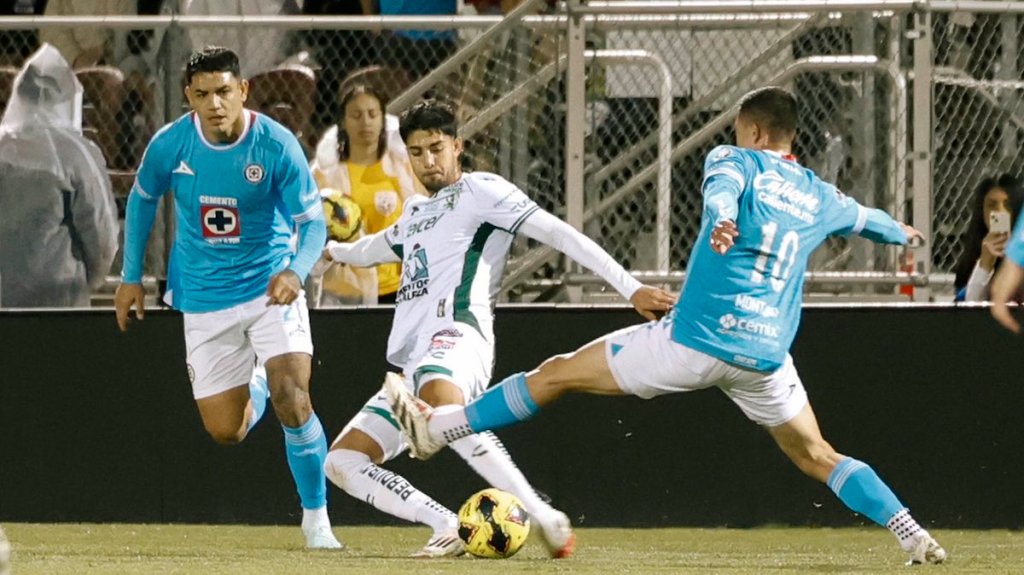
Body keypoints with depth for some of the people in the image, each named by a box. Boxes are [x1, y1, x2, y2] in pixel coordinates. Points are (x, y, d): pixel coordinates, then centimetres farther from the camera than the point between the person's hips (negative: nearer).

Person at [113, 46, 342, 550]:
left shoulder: (276, 145, -17)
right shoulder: (170, 145, -11)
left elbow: (313, 222, -14)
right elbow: (142, 200, 10)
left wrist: (295, 271, -34)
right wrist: (131, 276, 11)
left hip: (271, 287, -3)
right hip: (206, 297, 3)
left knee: (292, 402, -20)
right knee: (225, 432, 4)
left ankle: (316, 517, -1)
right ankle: (256, 387, 41)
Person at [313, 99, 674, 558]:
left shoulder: (479, 191, 6)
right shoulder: (416, 214, 29)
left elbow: (557, 233, -3)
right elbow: (375, 249, 54)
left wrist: (631, 288, -13)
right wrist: (332, 250, 75)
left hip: (456, 336, -9)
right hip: (413, 364, 9)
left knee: (442, 405, -43)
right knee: (342, 463, -3)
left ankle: (543, 518, -43)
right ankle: (449, 529, -10)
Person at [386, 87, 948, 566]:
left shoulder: (734, 159, 4)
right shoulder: (819, 198, 18)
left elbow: (723, 184, -21)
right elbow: (865, 219, 39)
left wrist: (721, 219, -45)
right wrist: (900, 231, 63)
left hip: (694, 340, -4)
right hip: (765, 356, 4)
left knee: (558, 373, 6)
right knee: (816, 457, 19)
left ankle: (437, 427, 9)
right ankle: (913, 535, 6)